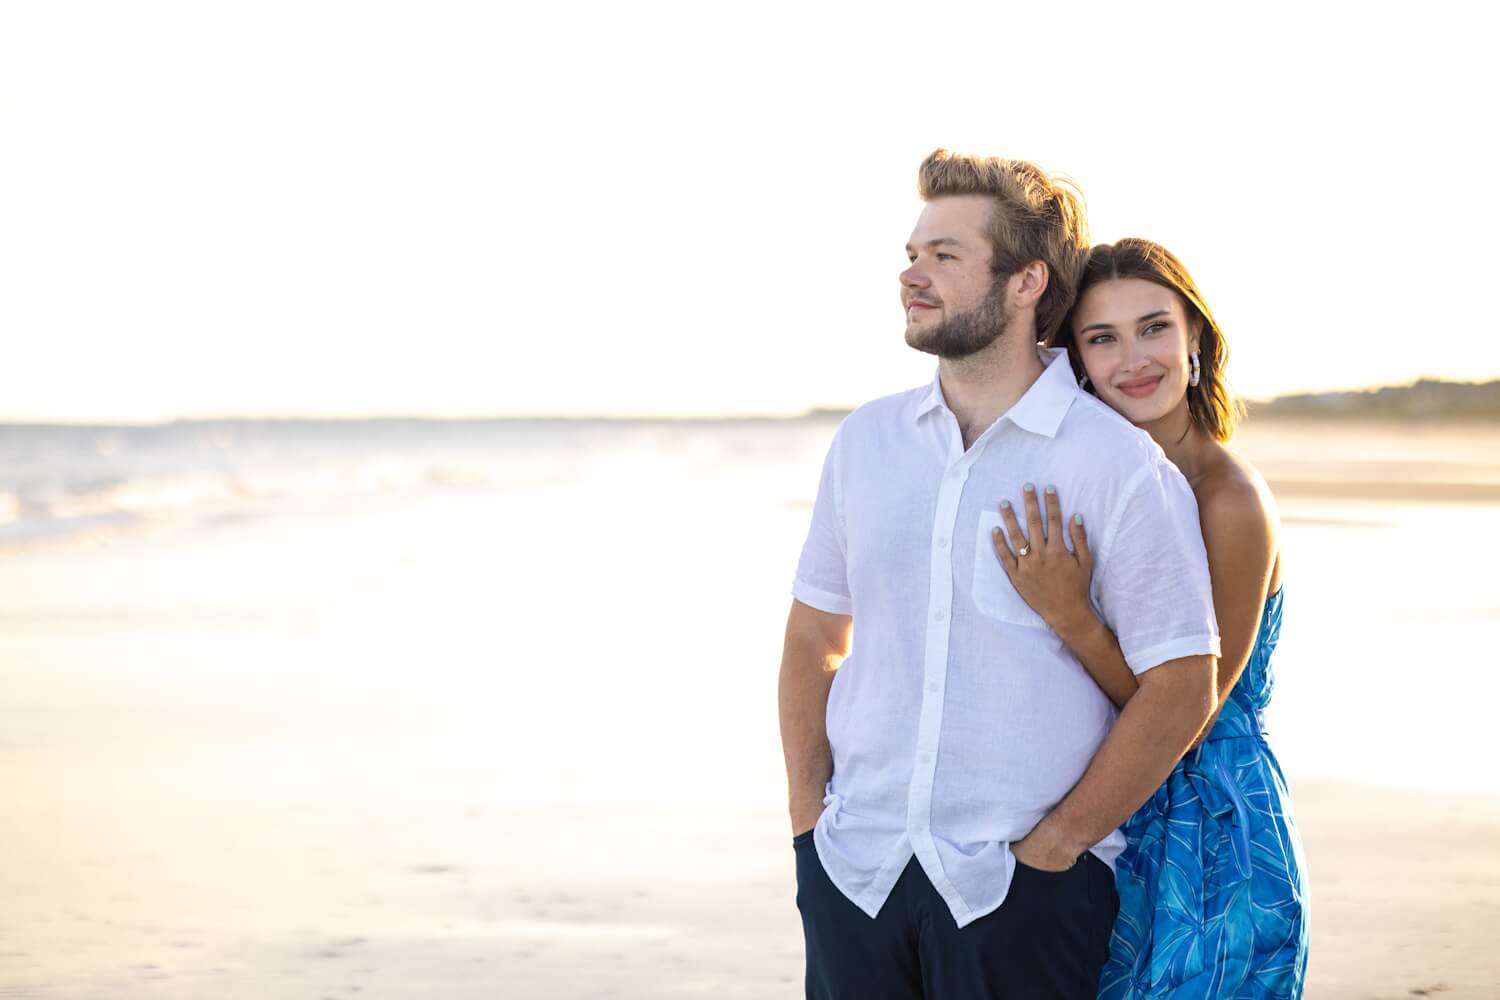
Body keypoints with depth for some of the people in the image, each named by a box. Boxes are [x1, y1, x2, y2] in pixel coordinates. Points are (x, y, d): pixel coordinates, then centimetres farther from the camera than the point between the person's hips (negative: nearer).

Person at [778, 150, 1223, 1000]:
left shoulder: (1119, 465, -8)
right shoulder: (868, 438, 7)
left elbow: (1181, 685, -9)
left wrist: (1053, 845, -10)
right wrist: (807, 806, 5)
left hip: (1024, 891, -4)